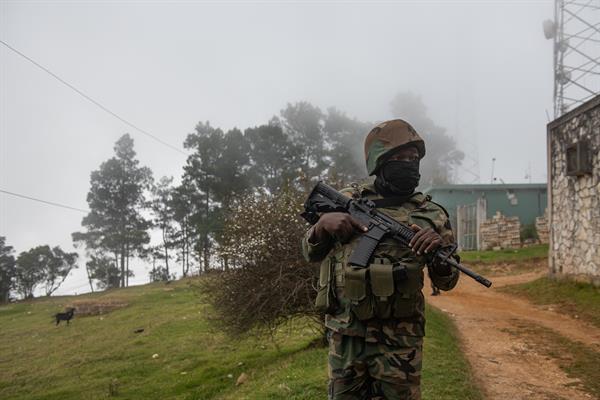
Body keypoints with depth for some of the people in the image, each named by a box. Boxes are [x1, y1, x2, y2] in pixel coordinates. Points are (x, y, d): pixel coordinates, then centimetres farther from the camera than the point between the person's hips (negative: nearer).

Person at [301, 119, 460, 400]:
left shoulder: (430, 215, 0)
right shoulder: (348, 200, 3)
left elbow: (446, 282, 3)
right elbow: (311, 252, 10)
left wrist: (439, 249, -19)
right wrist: (323, 224, -12)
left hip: (399, 342, -1)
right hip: (344, 336, 2)